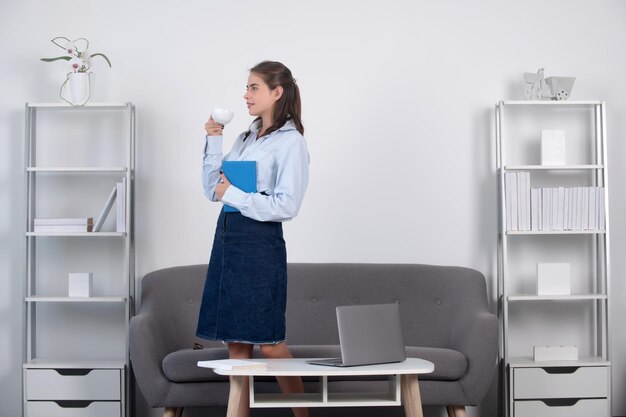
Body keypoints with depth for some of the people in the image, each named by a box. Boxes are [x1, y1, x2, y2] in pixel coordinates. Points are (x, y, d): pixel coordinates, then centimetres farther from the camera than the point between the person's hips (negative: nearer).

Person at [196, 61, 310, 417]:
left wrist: (233, 195, -14)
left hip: (260, 244, -7)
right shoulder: (246, 138, 16)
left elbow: (287, 206, -16)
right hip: (228, 239, 8)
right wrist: (213, 143, 8)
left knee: (268, 342, -3)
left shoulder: (291, 141, -7)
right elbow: (213, 190, 16)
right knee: (236, 341, 8)